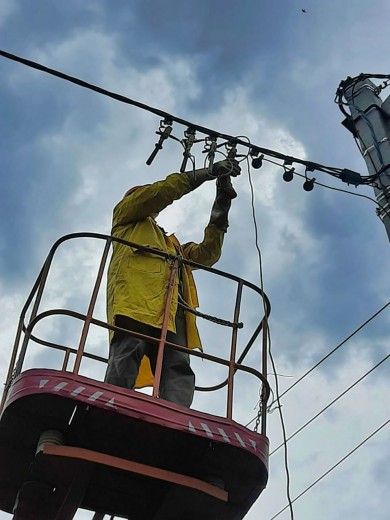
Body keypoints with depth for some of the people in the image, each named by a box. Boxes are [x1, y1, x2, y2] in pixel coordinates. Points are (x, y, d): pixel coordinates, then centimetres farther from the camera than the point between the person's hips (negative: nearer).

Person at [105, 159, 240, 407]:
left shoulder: (173, 244, 47)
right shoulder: (124, 213, 33)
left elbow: (207, 254, 33)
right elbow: (160, 192, 17)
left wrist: (221, 207, 29)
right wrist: (208, 172, 19)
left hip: (171, 307, 6)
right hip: (136, 296, -5)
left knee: (178, 369, -19)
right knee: (127, 357, -28)